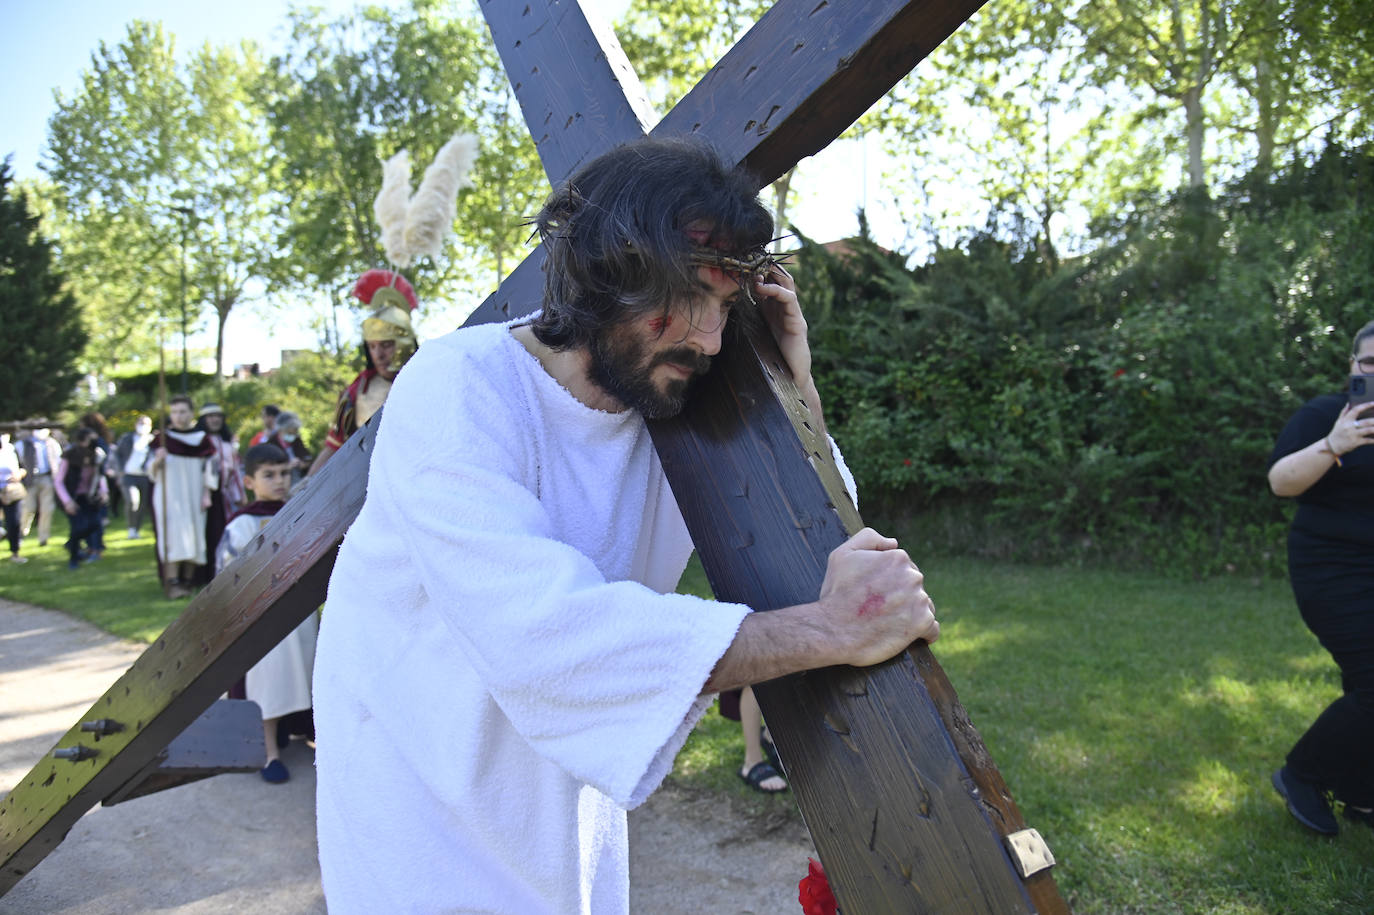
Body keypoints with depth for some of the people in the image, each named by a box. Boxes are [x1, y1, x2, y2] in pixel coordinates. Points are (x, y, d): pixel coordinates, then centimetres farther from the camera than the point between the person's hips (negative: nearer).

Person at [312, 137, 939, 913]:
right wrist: (832, 629, -40)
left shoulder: (672, 417, -10)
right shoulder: (459, 389, -29)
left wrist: (797, 389, -18)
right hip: (426, 794, -5)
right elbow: (542, 633, -41)